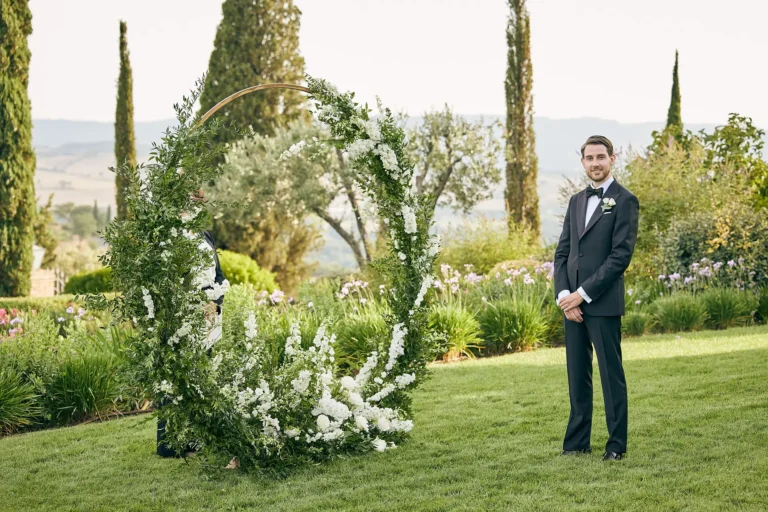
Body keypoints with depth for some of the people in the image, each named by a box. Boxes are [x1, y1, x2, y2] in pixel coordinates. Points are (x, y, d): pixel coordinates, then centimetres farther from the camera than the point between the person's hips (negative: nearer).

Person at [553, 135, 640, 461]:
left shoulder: (624, 201, -5)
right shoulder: (576, 201, 16)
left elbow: (621, 255, -13)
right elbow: (562, 252, 12)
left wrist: (583, 294, -14)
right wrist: (563, 294, -3)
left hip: (603, 303, -6)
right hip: (573, 302, 6)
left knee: (610, 373, 0)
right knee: (577, 373, 10)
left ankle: (617, 443, 8)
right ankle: (577, 441, 17)